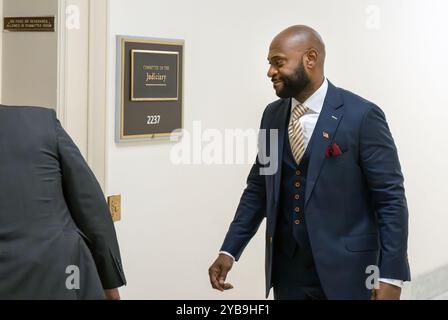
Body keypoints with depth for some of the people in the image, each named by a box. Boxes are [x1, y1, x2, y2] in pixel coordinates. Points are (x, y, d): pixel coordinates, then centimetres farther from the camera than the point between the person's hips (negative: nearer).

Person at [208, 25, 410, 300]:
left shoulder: (362, 116, -11)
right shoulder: (273, 115, 6)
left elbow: (391, 199, -11)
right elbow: (258, 189, 13)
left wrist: (391, 277, -16)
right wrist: (229, 251, 4)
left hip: (344, 270, -5)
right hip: (287, 269, 5)